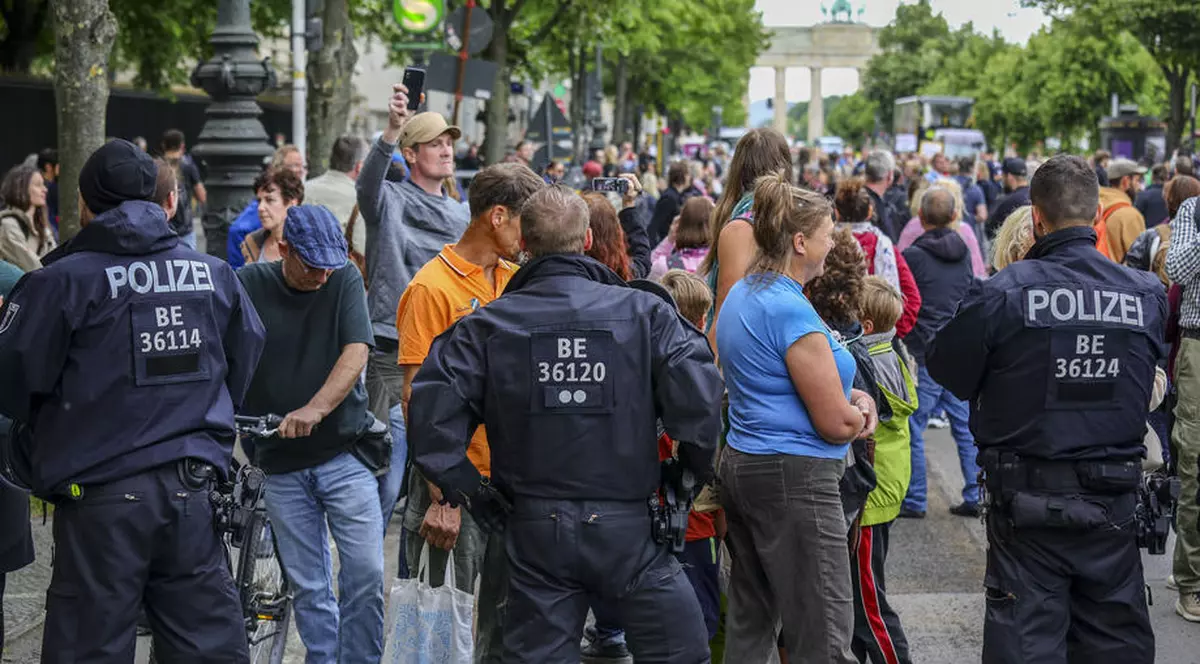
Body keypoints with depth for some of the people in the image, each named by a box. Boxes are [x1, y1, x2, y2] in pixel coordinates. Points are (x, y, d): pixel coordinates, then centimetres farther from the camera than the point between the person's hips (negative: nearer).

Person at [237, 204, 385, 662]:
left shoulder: (345, 279, -2)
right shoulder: (248, 285, -2)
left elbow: (357, 352, -14)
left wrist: (315, 408, -29)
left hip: (344, 454, -1)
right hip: (282, 465, 1)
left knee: (365, 572, -8)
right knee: (307, 588, 6)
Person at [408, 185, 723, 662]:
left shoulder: (488, 325, 0)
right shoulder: (644, 312, -3)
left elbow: (432, 407, -9)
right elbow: (697, 394, -15)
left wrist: (463, 487, 0)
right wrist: (697, 468, 0)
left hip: (534, 528, 2)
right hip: (625, 526, -2)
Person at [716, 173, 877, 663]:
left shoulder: (742, 295, 11)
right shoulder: (792, 311, -18)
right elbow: (837, 424, -17)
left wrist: (848, 396, 9)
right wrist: (859, 414, 6)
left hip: (742, 464, 10)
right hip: (794, 478, -10)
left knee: (749, 621, 14)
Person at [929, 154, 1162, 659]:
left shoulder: (1001, 295, -14)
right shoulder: (1147, 295, -5)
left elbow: (947, 370, -4)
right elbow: (1154, 370, 8)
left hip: (1028, 505, -3)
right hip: (1113, 503, 3)